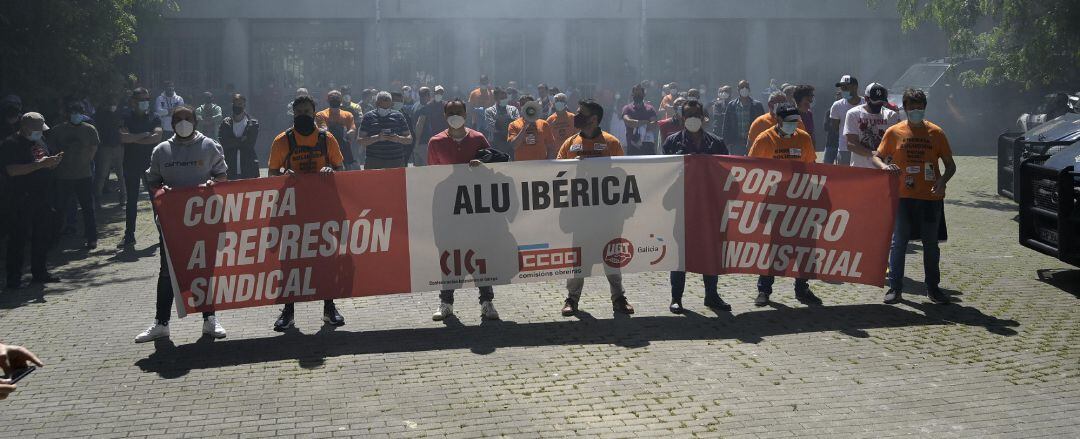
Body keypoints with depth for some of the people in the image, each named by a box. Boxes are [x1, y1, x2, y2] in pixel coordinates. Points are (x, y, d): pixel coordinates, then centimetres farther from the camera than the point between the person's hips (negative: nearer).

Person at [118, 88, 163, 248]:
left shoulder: (154, 119, 4)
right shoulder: (126, 118, 2)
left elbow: (157, 137, -12)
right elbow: (123, 137, -13)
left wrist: (134, 139, -11)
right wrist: (145, 135, -11)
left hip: (151, 163, 0)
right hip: (131, 165, 0)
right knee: (131, 200, 5)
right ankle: (129, 236, 8)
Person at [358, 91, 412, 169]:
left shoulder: (398, 116, 11)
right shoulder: (368, 117, 5)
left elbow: (410, 139, 11)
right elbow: (361, 141, -2)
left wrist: (398, 139, -11)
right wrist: (377, 138, -18)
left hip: (396, 162, 2)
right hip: (374, 162, -2)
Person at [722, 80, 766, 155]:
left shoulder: (757, 105, 5)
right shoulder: (731, 105, 8)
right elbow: (726, 126, 9)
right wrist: (728, 142, 1)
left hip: (753, 143, -1)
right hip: (736, 143, 1)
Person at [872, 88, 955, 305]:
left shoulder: (936, 133, 2)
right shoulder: (894, 132, 1)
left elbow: (950, 165, 6)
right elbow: (877, 157, 7)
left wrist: (943, 181, -14)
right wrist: (883, 166, -16)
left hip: (930, 198, 1)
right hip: (903, 197, -1)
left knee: (931, 244, 9)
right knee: (898, 243, 2)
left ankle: (933, 287, 21)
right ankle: (895, 287, 10)